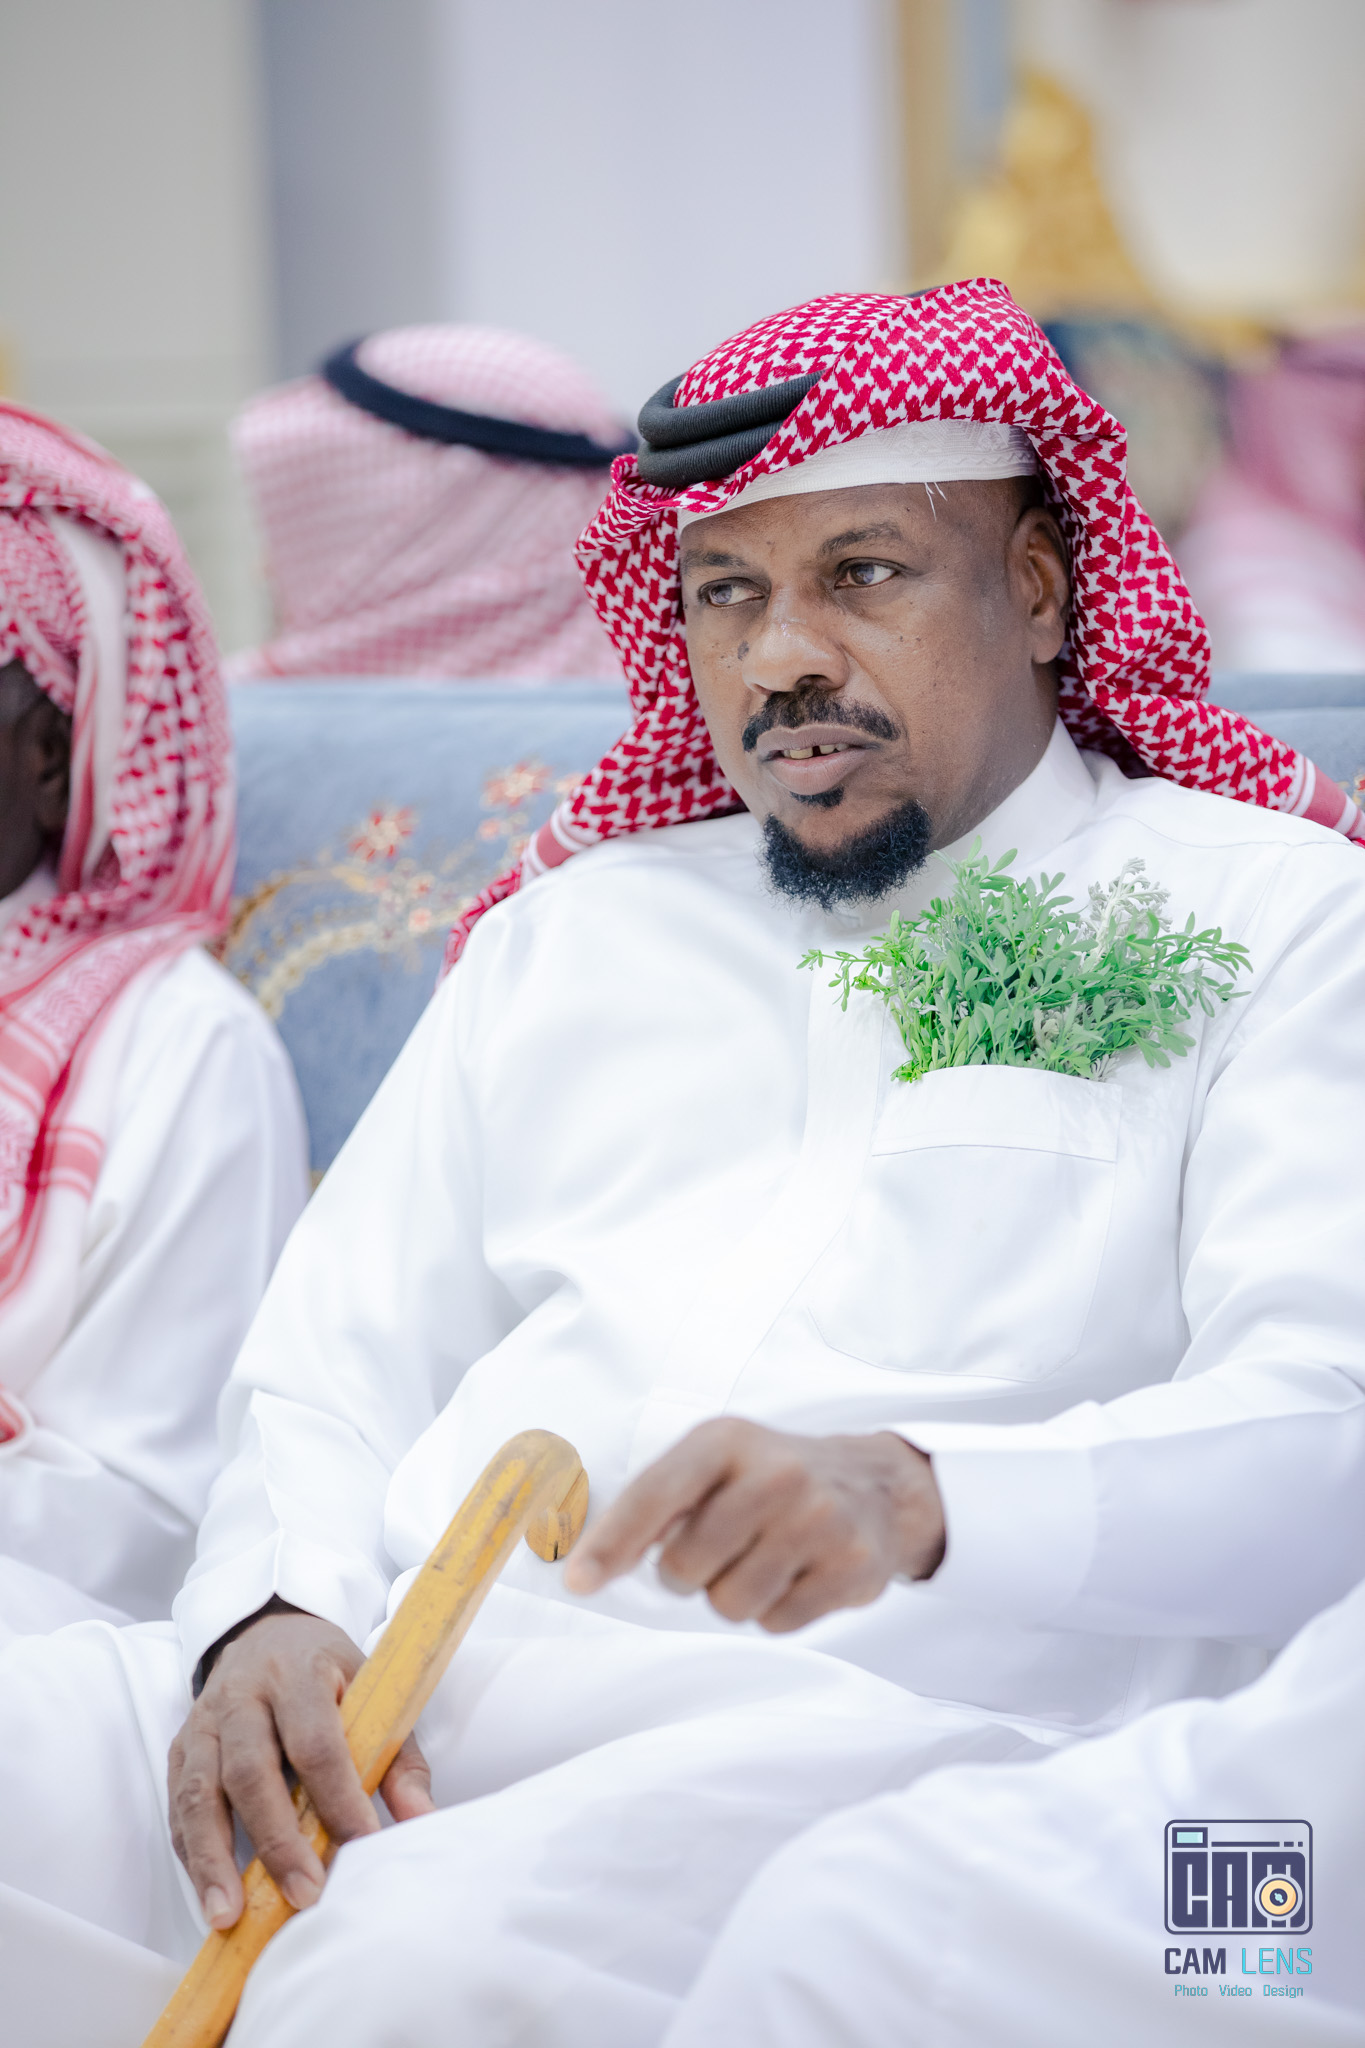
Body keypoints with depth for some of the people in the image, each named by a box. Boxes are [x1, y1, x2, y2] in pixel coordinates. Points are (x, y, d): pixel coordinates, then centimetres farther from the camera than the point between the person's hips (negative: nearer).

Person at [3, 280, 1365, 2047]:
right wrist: (275, 1611, -4)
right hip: (393, 1682, 5)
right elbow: (334, 1358, 20)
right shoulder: (575, 925, 26)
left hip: (857, 1716, -4)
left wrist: (918, 1498, -24)